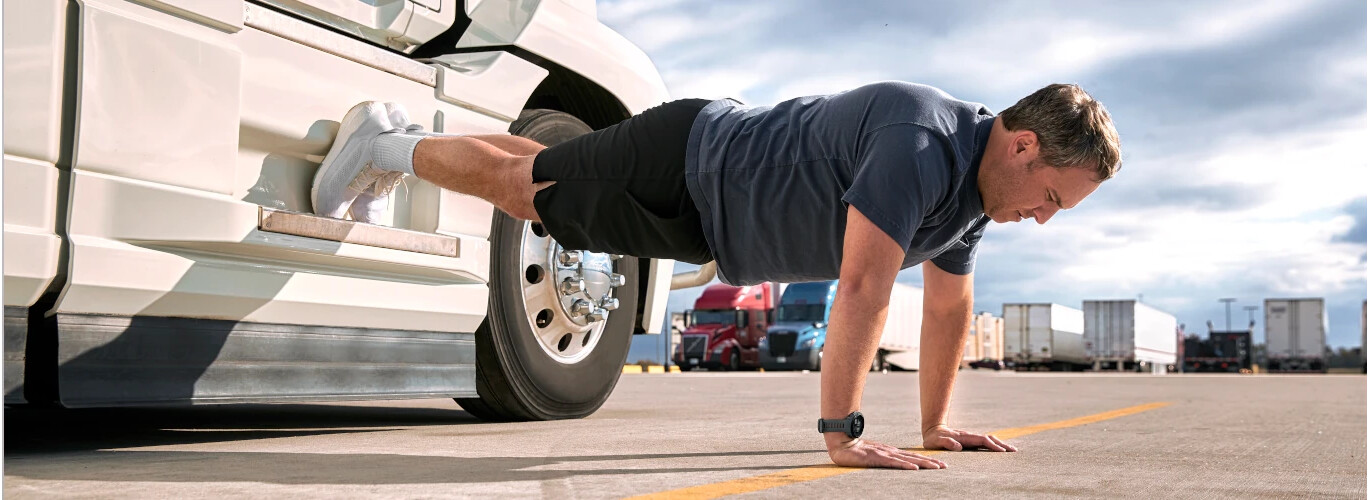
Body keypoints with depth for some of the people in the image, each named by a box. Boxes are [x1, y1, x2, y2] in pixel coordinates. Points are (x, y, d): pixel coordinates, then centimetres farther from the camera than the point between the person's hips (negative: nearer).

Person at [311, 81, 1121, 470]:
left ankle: (387, 139, 45)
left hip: (710, 212, 8)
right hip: (683, 167, -8)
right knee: (518, 185, 11)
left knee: (547, 174, 24)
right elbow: (863, 289, -39)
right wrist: (841, 435, -37)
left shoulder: (978, 187, -5)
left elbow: (949, 304, 6)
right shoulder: (919, 144, -35)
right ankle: (383, 147, 37)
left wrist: (937, 423, 6)